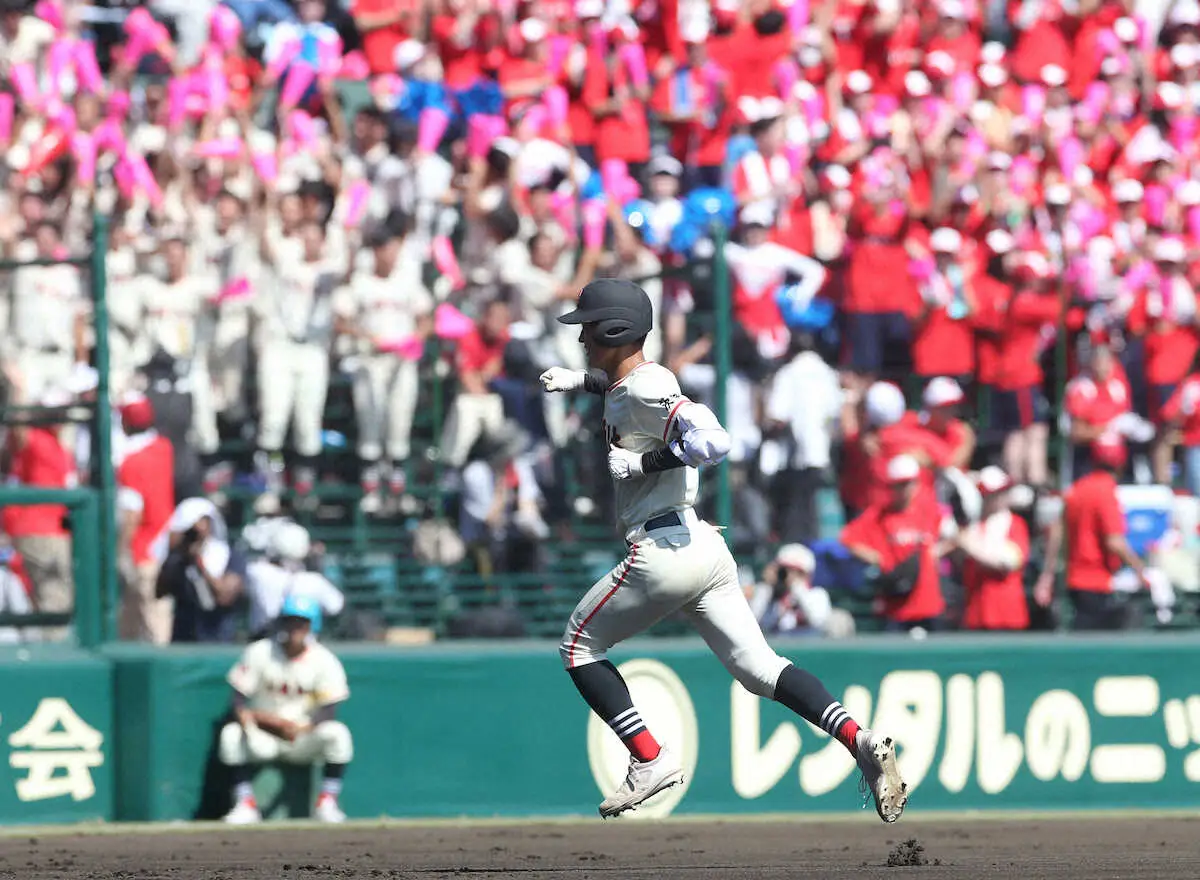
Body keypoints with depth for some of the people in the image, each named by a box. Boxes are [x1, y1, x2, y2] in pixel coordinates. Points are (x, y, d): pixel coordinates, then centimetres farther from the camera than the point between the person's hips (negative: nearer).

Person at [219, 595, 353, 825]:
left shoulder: (323, 660, -8)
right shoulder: (259, 652, -6)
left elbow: (329, 710, -13)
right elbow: (239, 699, -8)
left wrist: (301, 728, -31)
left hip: (304, 737, 0)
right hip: (262, 736, 0)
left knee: (337, 733, -29)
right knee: (231, 734, -29)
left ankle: (327, 804, -20)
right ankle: (245, 806, -26)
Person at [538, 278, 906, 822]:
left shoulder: (643, 391, -12)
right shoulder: (637, 379, 17)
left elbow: (713, 442, -27)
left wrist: (642, 463, -17)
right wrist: (580, 381, 34)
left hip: (661, 549, -10)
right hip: (707, 548, 10)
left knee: (579, 646, 9)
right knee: (758, 668, 4)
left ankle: (650, 759, 0)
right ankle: (859, 738, -14)